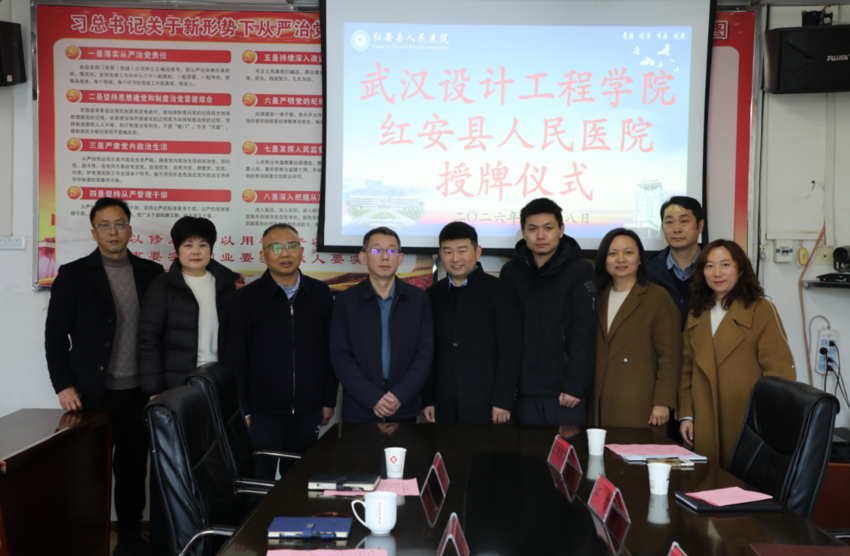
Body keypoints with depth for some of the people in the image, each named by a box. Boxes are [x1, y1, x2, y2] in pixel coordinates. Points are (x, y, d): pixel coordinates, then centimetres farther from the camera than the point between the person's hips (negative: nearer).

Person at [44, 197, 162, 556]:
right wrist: (64, 386, -9)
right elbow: (55, 335, -2)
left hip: (138, 392, 2)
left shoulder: (151, 273, 6)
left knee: (134, 466, 9)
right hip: (92, 393, -2)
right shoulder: (73, 275, -1)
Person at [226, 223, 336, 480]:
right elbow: (235, 359, -3)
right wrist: (242, 410, -5)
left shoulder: (320, 293, 3)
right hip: (263, 411, -2)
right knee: (259, 481, 6)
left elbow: (330, 351, 7)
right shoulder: (248, 297, -3)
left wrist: (329, 400, 5)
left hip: (308, 411, 2)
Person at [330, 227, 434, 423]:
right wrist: (373, 398, -13)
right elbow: (340, 356, -4)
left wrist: (400, 395, -11)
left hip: (405, 410, 1)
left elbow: (425, 353, 0)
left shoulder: (419, 299, 4)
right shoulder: (346, 300, 1)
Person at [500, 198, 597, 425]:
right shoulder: (511, 271, 7)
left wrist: (575, 385, -13)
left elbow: (584, 333, -7)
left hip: (564, 390, -3)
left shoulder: (580, 270, -3)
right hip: (524, 389, 3)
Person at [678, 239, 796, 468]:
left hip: (747, 424, -4)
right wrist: (686, 414, 8)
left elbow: (779, 372, -6)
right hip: (704, 426, 4)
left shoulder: (761, 310, -3)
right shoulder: (696, 315, 14)